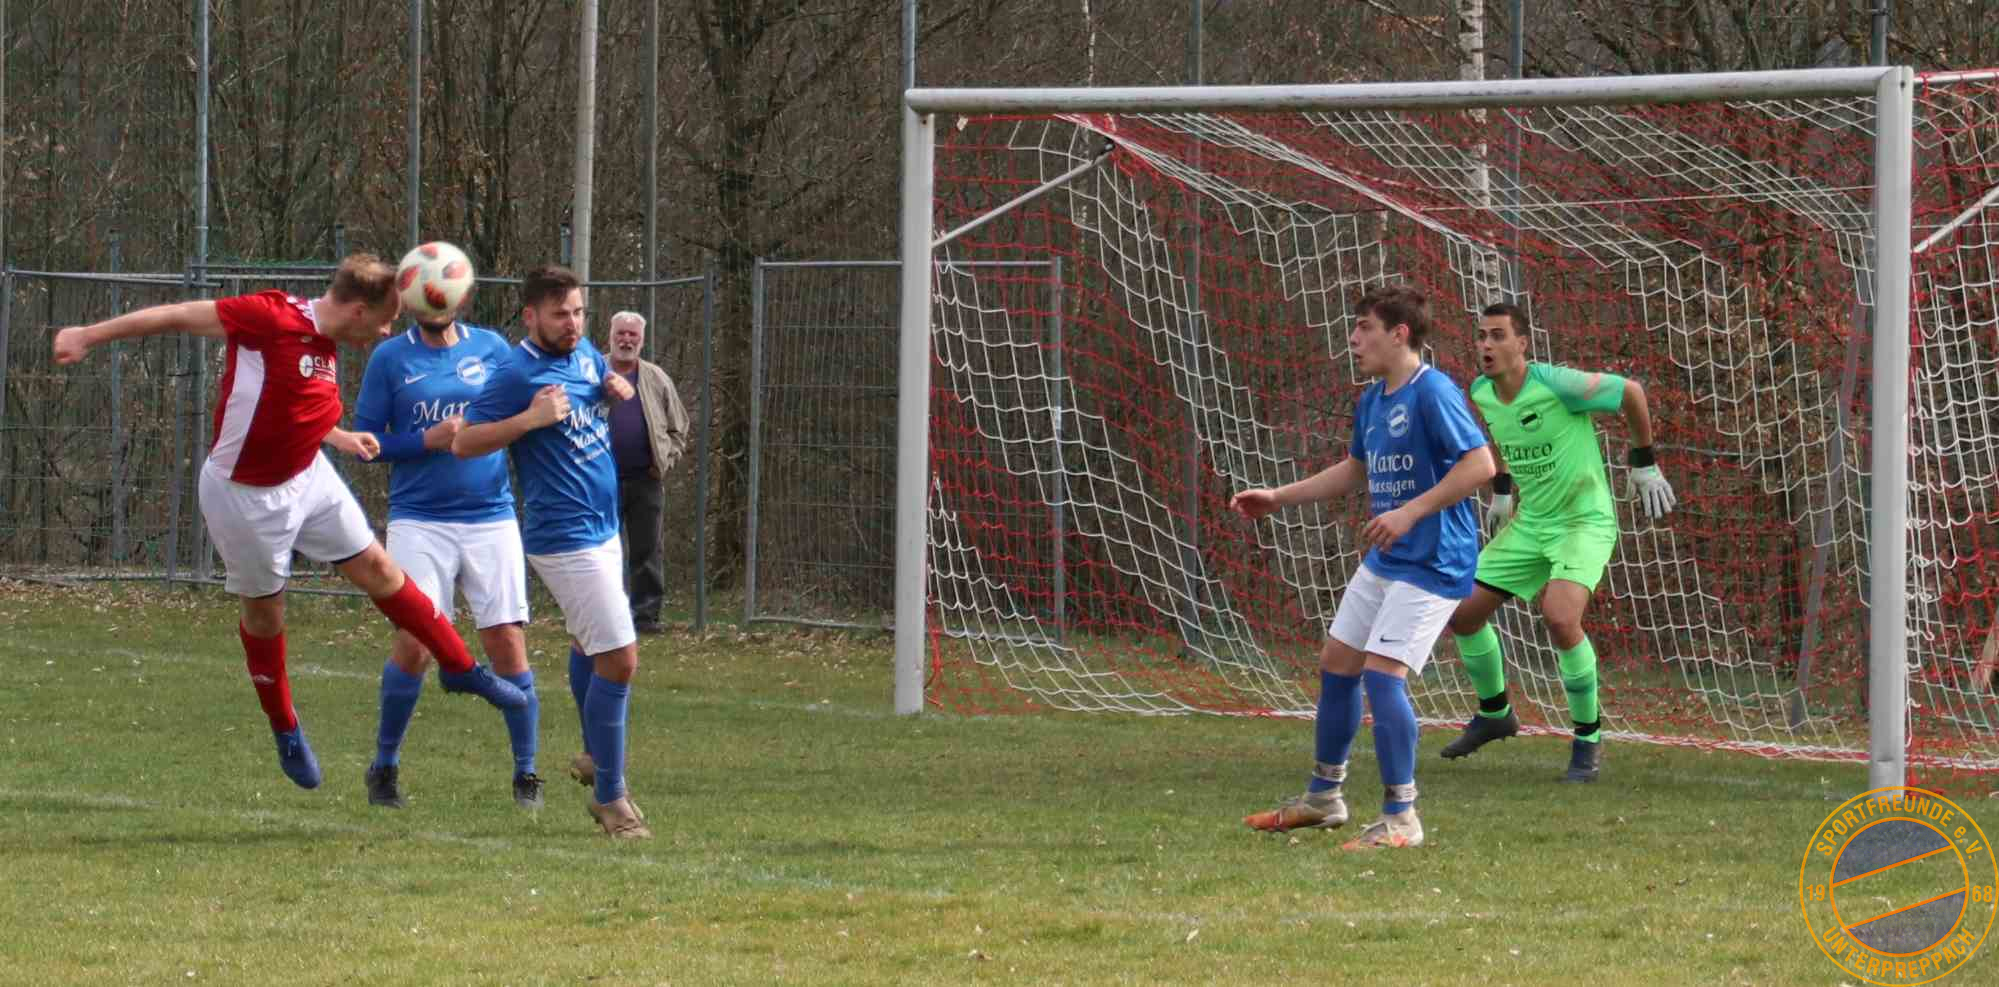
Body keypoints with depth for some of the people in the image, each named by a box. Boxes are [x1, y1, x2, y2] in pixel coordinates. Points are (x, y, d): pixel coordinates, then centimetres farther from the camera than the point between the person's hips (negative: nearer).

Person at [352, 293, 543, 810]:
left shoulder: (492, 348, 8)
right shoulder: (390, 357, 3)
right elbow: (365, 440, 2)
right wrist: (429, 440, -12)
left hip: (491, 519, 2)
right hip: (420, 521, -2)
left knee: (507, 644, -3)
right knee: (414, 642, -12)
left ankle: (526, 773, 9)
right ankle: (385, 765, 6)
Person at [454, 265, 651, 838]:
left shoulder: (585, 354, 7)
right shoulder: (517, 374, -16)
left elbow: (603, 384, 28)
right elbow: (464, 443, -17)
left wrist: (617, 390, 3)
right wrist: (530, 418, -29)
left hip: (602, 528, 9)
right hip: (565, 540, -9)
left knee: (590, 647, 26)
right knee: (619, 661, -12)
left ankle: (596, 756, 46)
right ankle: (610, 798, -6)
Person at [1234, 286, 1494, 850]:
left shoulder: (1432, 393, -18)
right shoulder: (1372, 400, 11)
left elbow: (1480, 464, -25)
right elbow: (1355, 470, 27)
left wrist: (1410, 513, -26)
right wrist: (1277, 498, 23)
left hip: (1431, 564, -10)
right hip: (1383, 560, 10)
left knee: (1382, 673, -17)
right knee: (1336, 665, 15)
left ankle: (1401, 819, -8)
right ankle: (1323, 798, 31)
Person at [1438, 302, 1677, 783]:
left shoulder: (1556, 385, -23)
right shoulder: (1481, 393, -2)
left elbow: (1630, 392, -10)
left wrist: (1645, 464, -3)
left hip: (1585, 521, -7)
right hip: (1531, 523, 7)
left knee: (1560, 618, -29)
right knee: (1463, 614, 6)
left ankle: (1589, 738, -10)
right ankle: (1494, 714, 32)